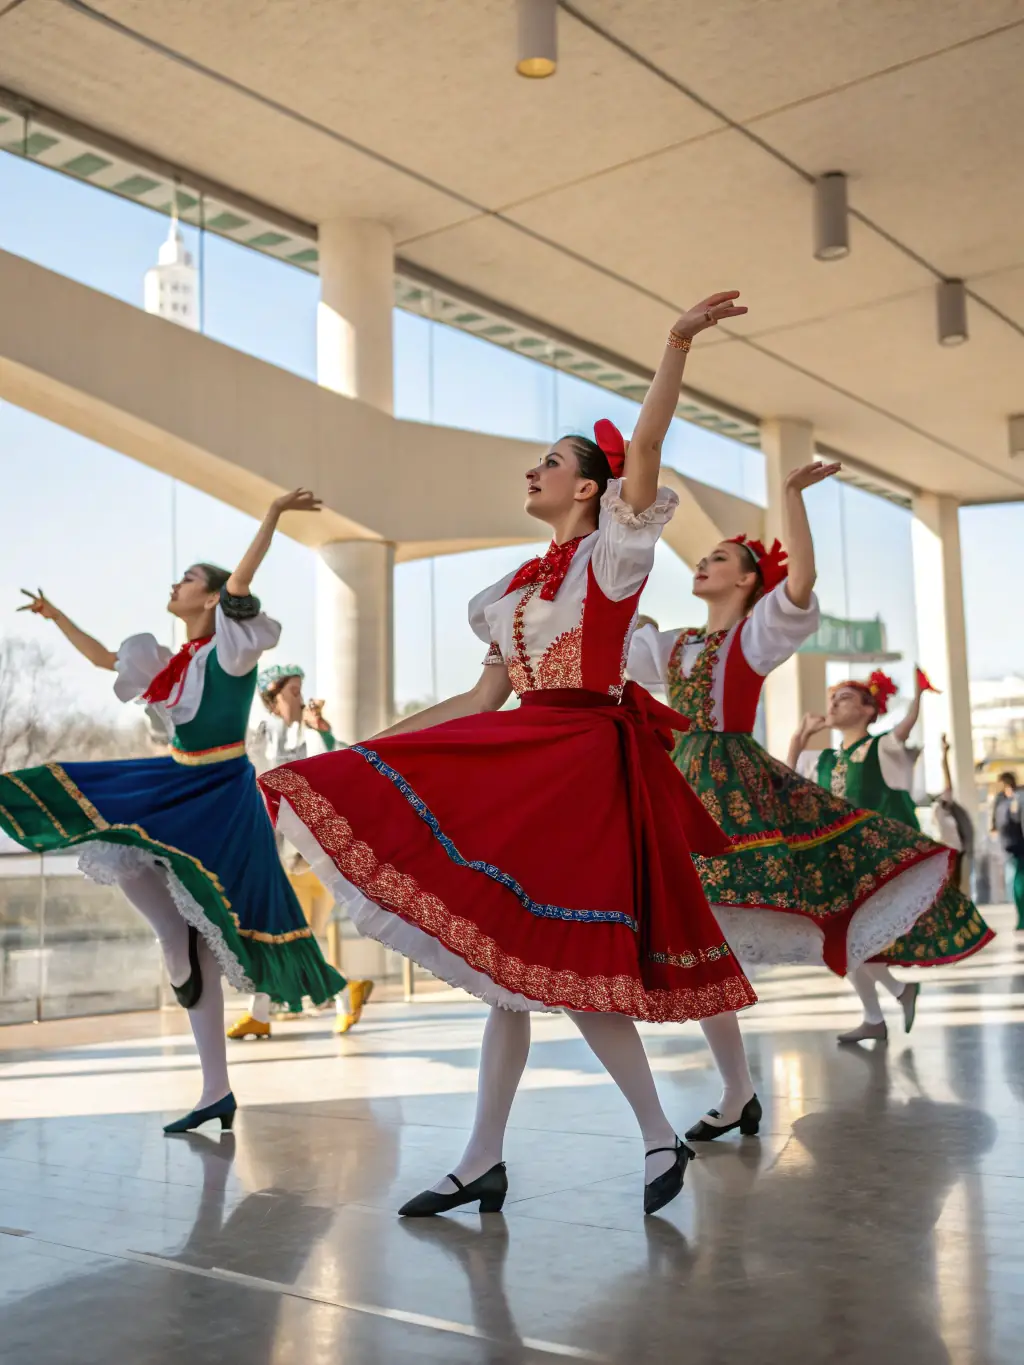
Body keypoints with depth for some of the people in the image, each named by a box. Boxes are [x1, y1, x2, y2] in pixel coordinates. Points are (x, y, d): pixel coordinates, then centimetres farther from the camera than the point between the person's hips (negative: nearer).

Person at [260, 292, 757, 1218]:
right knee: (509, 961, 7)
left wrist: (678, 345, -28)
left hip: (585, 759, -7)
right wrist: (376, 743, 19)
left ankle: (662, 1139, 9)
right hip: (523, 759, 7)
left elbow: (644, 449, -17)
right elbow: (486, 697, 19)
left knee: (560, 961, -9)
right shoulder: (525, 585, 19)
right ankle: (483, 1163, 14)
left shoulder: (610, 555, 0)